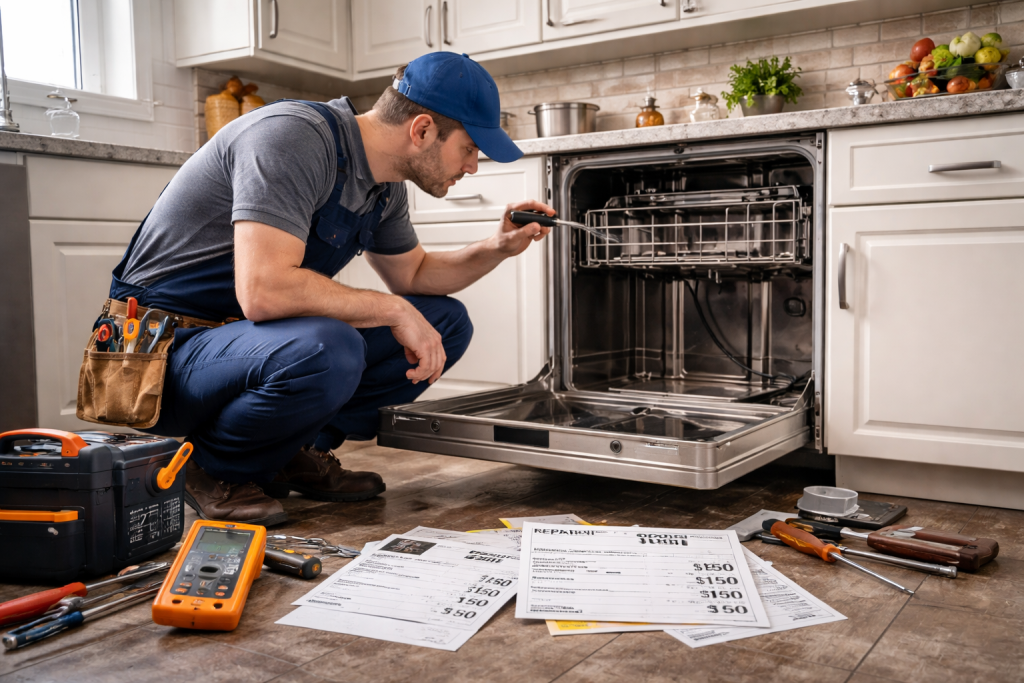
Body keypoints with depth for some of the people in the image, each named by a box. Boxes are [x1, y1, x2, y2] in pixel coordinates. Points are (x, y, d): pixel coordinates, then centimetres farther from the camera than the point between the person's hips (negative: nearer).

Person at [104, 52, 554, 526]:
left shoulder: (384, 187, 4)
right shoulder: (292, 137, -24)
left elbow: (412, 275, 19)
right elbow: (262, 291, -35)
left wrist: (497, 249, 2)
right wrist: (393, 311, -25)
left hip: (254, 336, 9)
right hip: (167, 347, -8)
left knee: (445, 322, 1)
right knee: (323, 351, -39)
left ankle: (296, 452, 5)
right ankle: (215, 470, -9)